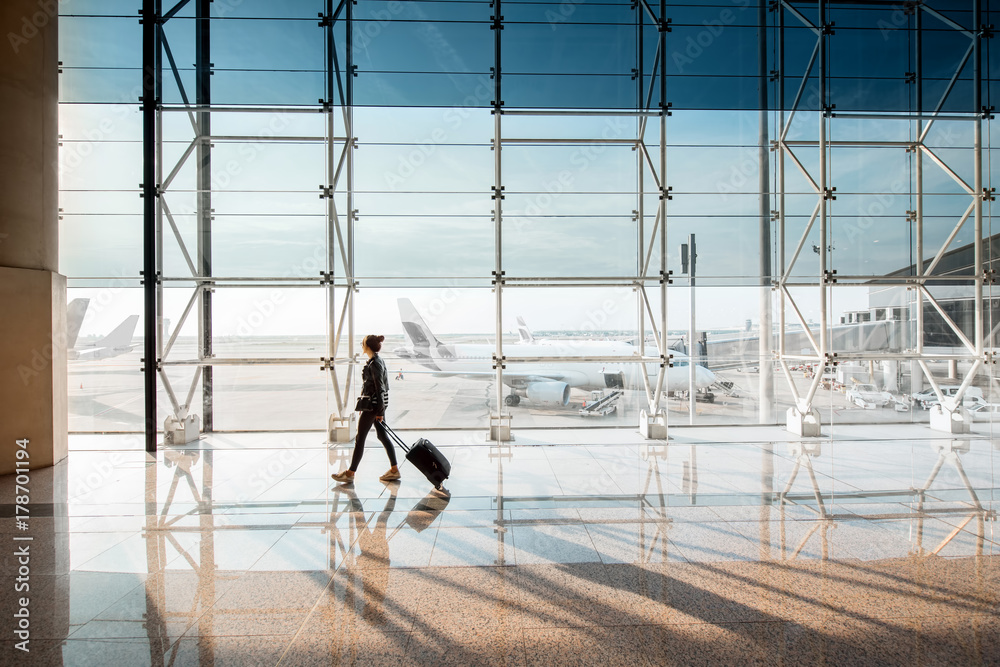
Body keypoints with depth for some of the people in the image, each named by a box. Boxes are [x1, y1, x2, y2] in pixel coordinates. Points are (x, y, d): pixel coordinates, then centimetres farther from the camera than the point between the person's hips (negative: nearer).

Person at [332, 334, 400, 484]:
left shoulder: (374, 363, -17)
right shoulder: (378, 360, 12)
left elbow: (379, 387, -19)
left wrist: (379, 411, -18)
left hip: (374, 404, -10)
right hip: (377, 403, 10)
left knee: (360, 438, -1)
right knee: (382, 435, 11)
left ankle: (350, 473, 8)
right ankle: (394, 470, 13)